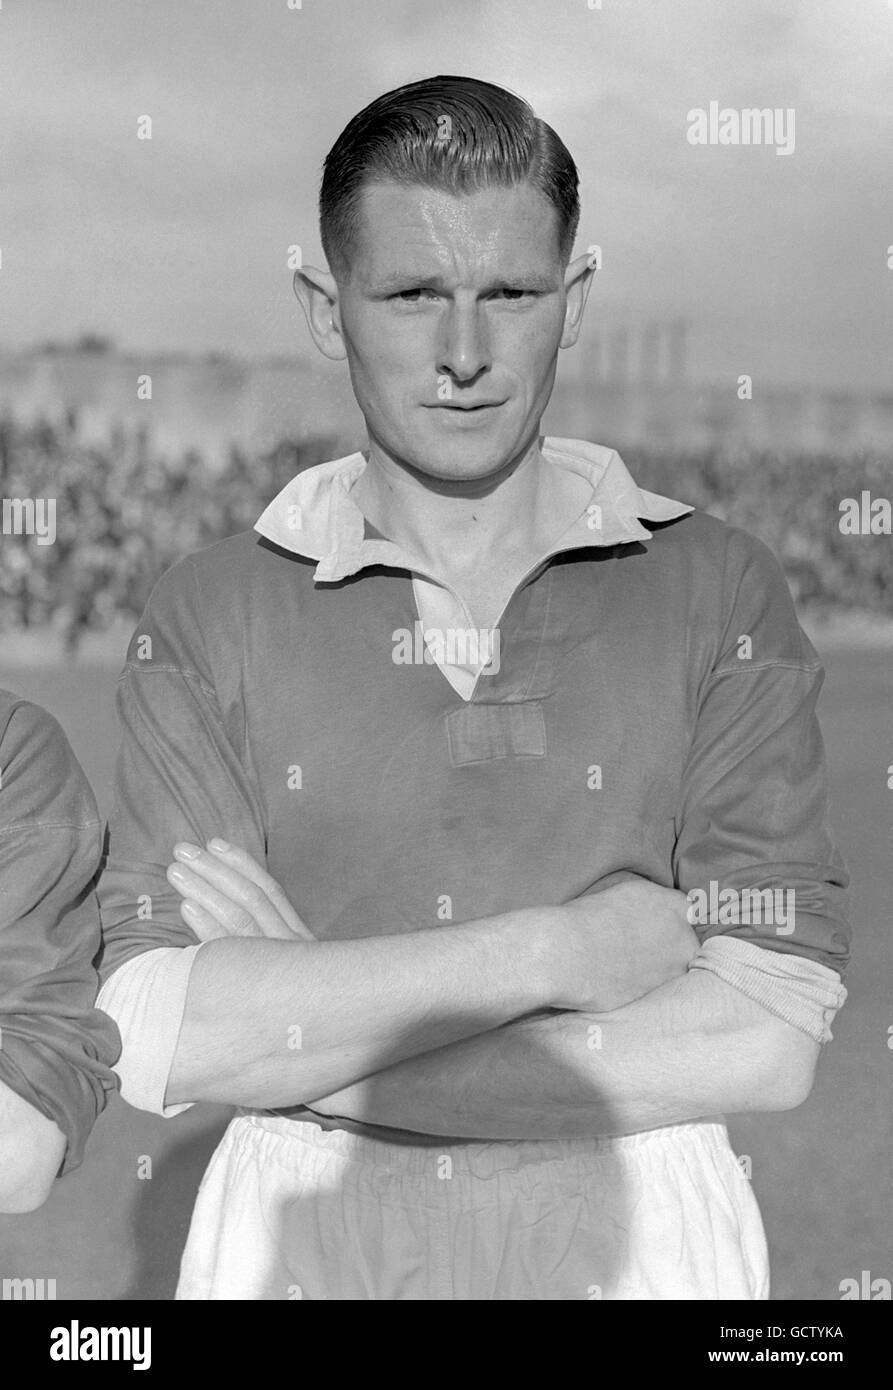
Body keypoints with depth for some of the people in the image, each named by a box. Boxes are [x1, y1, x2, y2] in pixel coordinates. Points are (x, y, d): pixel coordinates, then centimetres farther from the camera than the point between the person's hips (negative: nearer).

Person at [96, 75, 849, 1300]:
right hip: (296, 1246, 1)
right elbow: (154, 1043, -16)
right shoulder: (207, 619, -7)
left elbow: (765, 1043, -16)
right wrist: (553, 950, -20)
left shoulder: (720, 597, -8)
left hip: (633, 1244, 0)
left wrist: (304, 1023, -18)